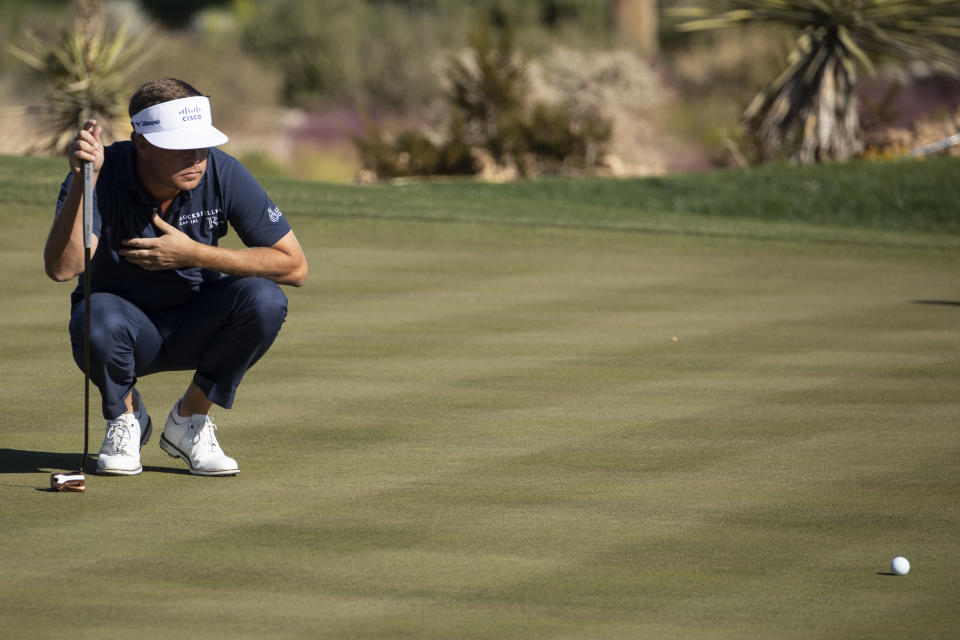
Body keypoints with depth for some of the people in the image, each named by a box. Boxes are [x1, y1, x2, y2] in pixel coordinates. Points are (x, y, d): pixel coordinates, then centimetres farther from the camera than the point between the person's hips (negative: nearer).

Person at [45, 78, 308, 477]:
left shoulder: (223, 173, -19)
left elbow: (294, 267, -17)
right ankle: (125, 418, -3)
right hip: (127, 329, -2)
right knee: (99, 318, -37)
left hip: (194, 327, 2)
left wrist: (193, 253, -24)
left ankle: (189, 421, -5)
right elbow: (62, 268, -36)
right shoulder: (103, 175, -23)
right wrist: (83, 179, -45)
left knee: (263, 298, -28)